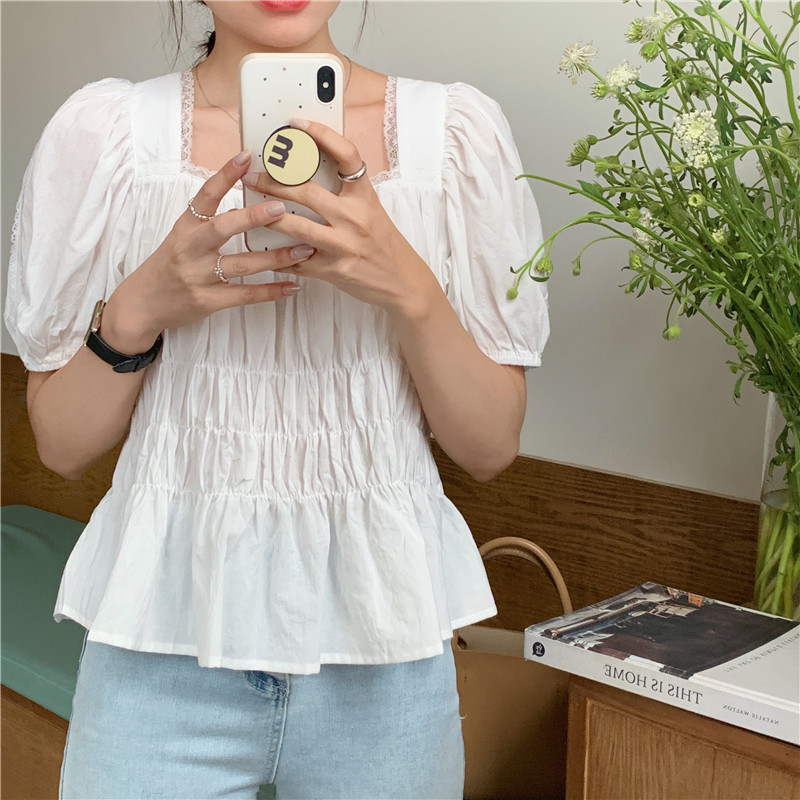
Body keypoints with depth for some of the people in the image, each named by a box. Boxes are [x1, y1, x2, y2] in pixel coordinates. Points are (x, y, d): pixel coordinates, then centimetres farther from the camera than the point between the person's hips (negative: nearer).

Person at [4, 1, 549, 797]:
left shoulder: (456, 130, -3)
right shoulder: (103, 128, -3)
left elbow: (491, 446, -3)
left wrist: (408, 287, -19)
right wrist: (140, 308, -16)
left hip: (379, 627, 1)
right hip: (164, 621, 0)